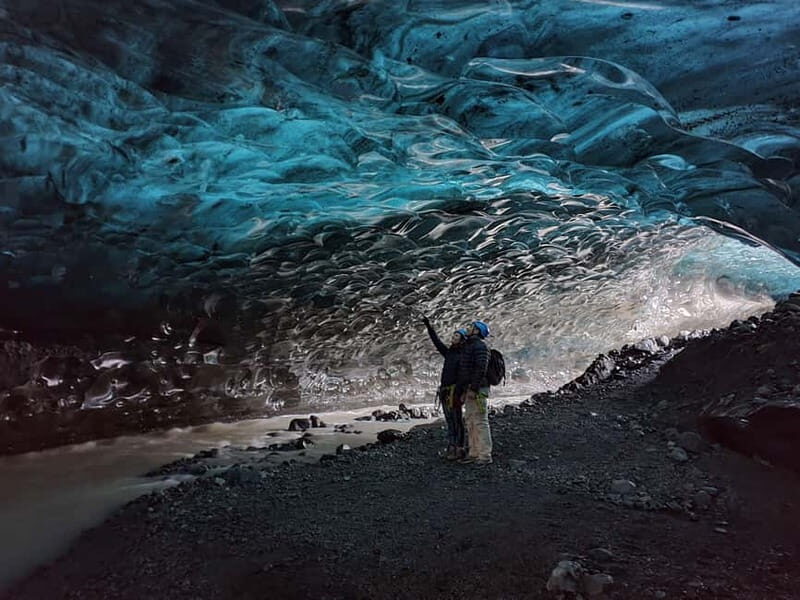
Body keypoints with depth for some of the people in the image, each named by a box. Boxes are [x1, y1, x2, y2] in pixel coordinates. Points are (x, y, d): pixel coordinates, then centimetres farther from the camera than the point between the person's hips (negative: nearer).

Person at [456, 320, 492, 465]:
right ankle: (473, 453, 18)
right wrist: (463, 391, 21)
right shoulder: (469, 346, 21)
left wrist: (473, 388, -23)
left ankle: (485, 455, -2)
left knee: (480, 422, -7)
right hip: (469, 390, 10)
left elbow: (481, 368, -21)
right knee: (470, 422, 12)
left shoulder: (480, 346, -10)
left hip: (478, 391, -10)